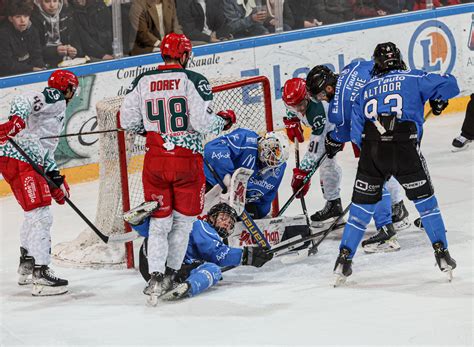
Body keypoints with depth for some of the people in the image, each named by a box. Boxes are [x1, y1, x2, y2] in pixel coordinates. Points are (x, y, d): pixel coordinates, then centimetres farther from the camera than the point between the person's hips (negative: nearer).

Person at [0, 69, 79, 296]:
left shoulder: (57, 109, 29)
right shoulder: (55, 98, -2)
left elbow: (46, 151, 29)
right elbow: (23, 102, -21)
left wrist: (56, 179, 21)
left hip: (29, 161, 11)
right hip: (18, 159, -11)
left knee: (35, 213, 26)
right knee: (41, 215, -14)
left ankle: (27, 267, 38)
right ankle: (40, 275, -18)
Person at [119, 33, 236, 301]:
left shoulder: (143, 82, 2)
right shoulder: (194, 81, -9)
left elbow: (128, 121, 5)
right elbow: (202, 122, -16)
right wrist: (224, 120, 3)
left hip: (155, 160, 3)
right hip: (187, 160, -3)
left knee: (159, 221, 9)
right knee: (183, 219, 14)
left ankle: (156, 277, -2)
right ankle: (171, 273, 14)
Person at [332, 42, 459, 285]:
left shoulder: (365, 90, 21)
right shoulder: (413, 78, 12)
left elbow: (356, 132, 16)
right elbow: (449, 84, 7)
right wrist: (439, 100, 27)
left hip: (371, 150, 2)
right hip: (405, 148, -2)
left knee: (362, 206, 13)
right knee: (425, 200, 14)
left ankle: (344, 259, 9)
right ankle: (442, 254, 9)